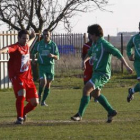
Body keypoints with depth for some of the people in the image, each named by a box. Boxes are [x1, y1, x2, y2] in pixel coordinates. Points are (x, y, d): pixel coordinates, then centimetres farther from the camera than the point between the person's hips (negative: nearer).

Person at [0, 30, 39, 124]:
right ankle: (20, 118, -17)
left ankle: (23, 113, 32)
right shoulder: (16, 47, -14)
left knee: (35, 102, 4)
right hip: (17, 77, -7)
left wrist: (34, 37, 59)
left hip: (28, 78, 7)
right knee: (21, 94, -31)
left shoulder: (26, 46, 9)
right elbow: (8, 49, -39)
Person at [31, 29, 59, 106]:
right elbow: (33, 53, 20)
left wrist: (53, 56, -23)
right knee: (43, 81, -20)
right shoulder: (39, 44, 2)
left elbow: (57, 57, -2)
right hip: (41, 65, -1)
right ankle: (39, 95, 7)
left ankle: (43, 101, 17)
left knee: (48, 84, 4)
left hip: (50, 66, 1)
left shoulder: (53, 45, 0)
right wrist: (33, 59, 2)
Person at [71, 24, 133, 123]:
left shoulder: (104, 44, -16)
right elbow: (90, 53, 33)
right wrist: (85, 60, 15)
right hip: (96, 72, 10)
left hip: (103, 73, -10)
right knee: (96, 93, 20)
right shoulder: (95, 44, 12)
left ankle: (79, 115, -17)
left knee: (86, 89, -19)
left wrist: (127, 66, -19)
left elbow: (118, 54, -17)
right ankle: (111, 112, 31)